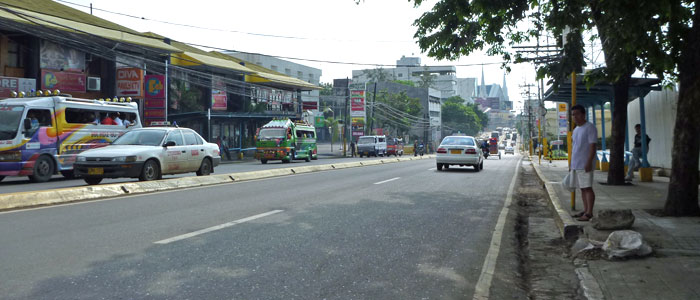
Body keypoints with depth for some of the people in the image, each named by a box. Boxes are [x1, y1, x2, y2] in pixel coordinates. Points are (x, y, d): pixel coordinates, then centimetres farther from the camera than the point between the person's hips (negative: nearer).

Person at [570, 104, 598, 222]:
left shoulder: (590, 128, -9)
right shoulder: (576, 129, 18)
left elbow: (592, 146, -15)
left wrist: (589, 162, -22)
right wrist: (571, 164, 21)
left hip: (585, 165, -9)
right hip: (575, 165, 9)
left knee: (587, 188, -8)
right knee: (582, 189, 11)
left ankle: (589, 213, -7)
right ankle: (585, 210, 17)